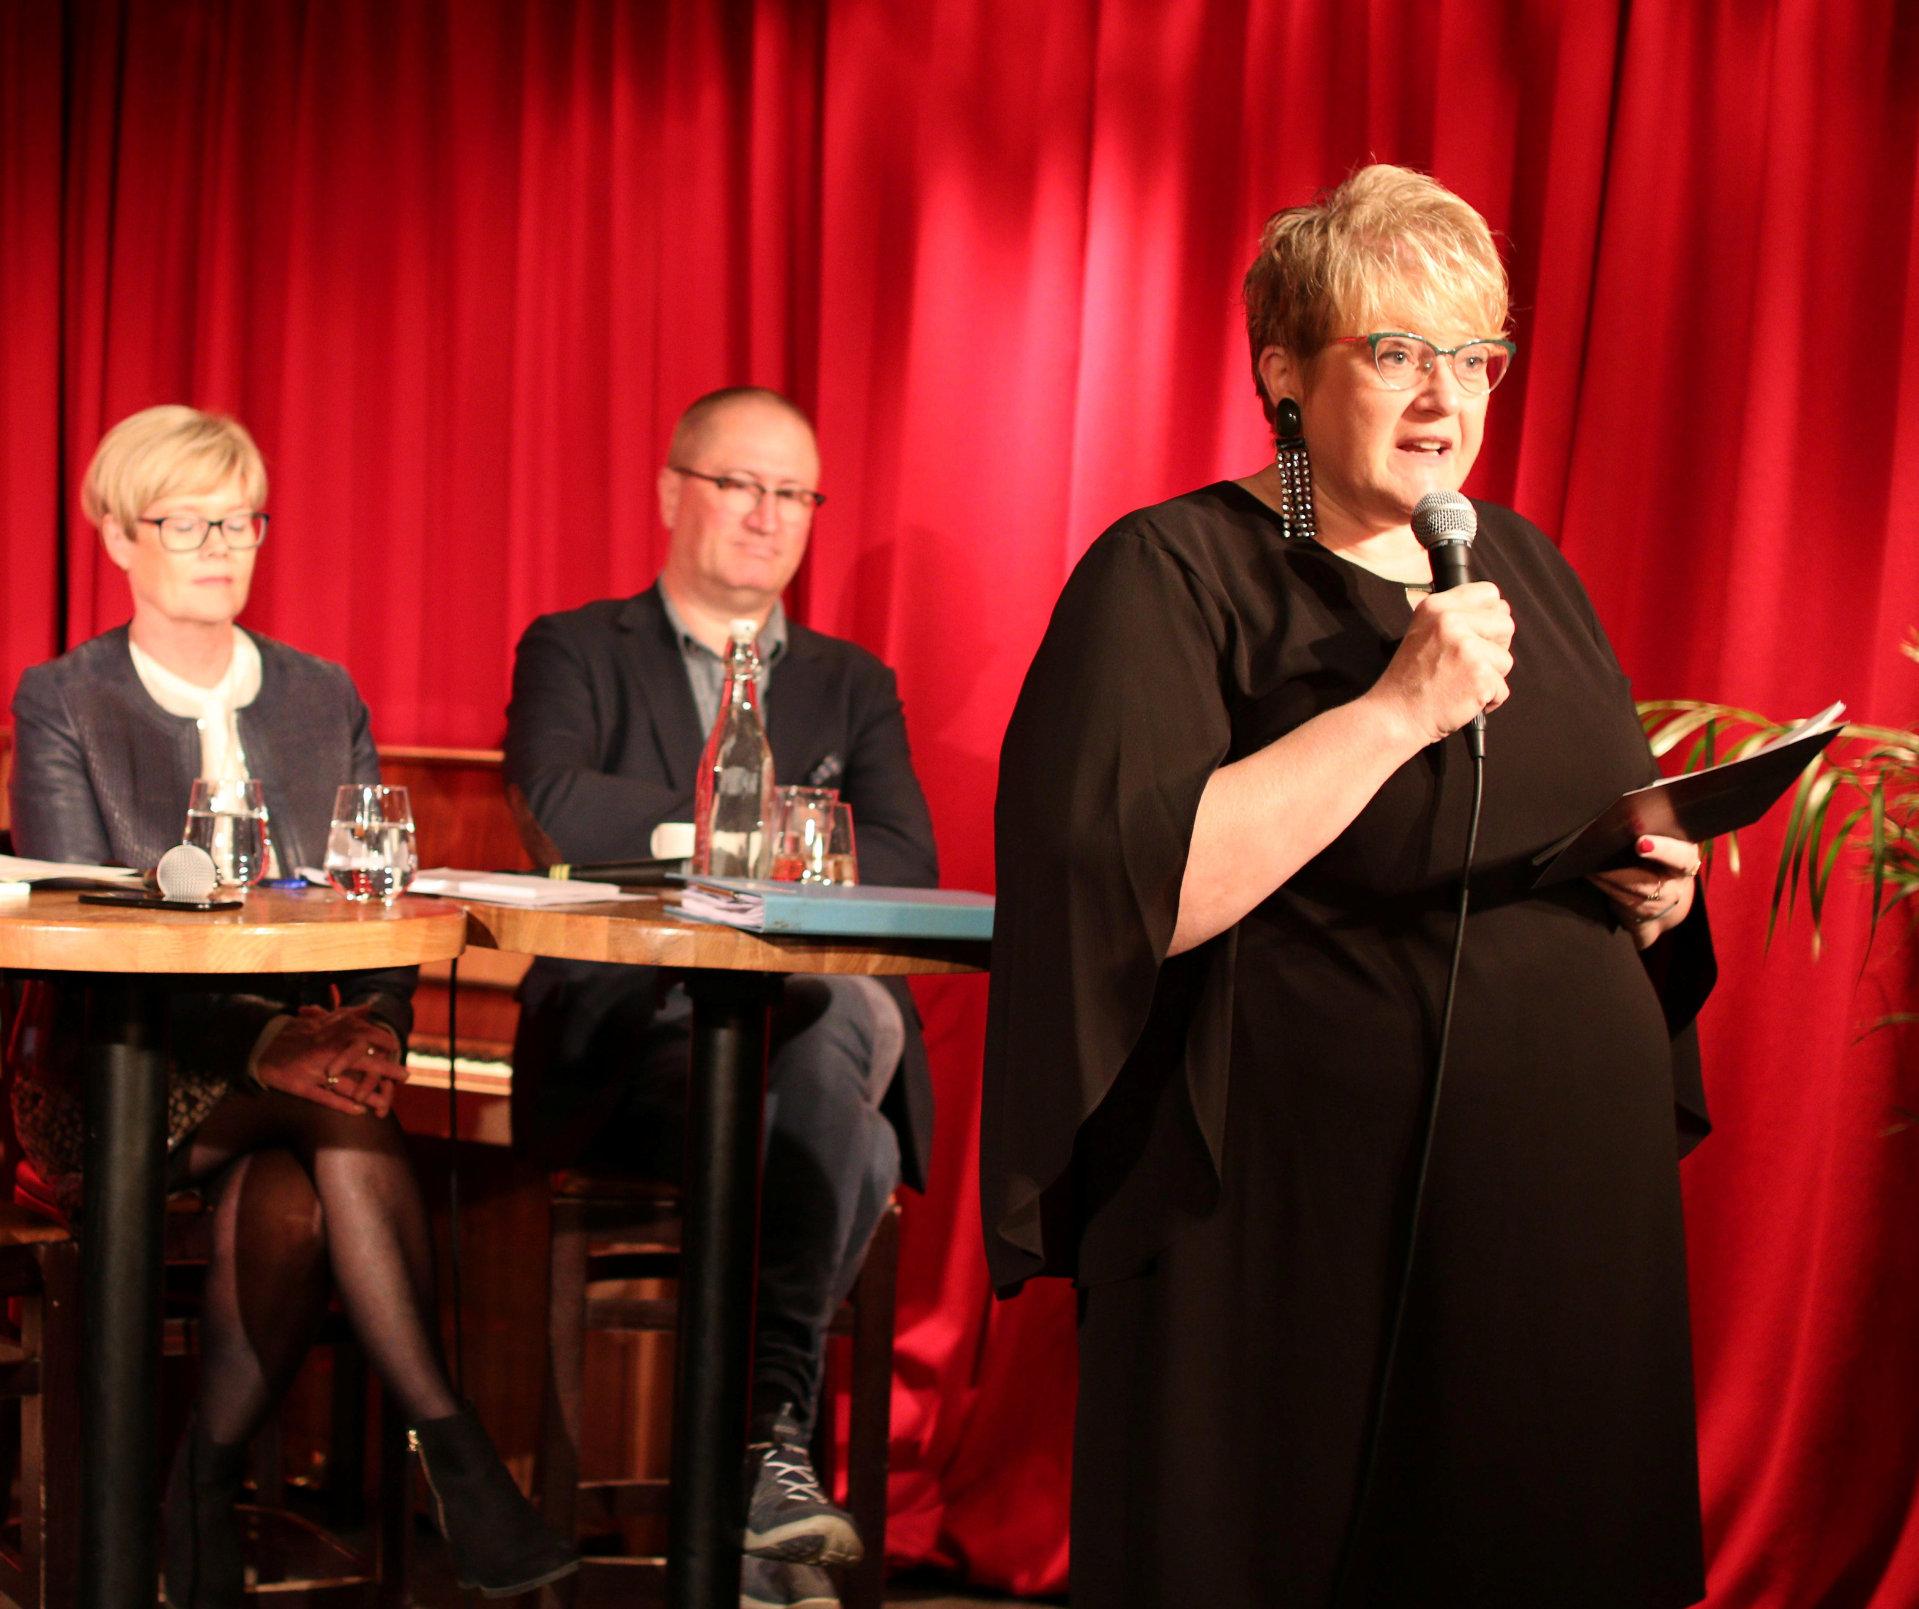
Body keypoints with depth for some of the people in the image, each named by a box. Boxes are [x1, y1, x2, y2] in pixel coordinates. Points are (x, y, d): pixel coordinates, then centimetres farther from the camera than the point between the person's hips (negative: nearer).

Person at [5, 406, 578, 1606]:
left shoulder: (325, 699, 16)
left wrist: (376, 1036, -14)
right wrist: (258, 1044, -24)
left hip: (300, 1051, 4)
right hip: (129, 1071, -3)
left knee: (289, 1201, -32)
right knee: (342, 1118, -32)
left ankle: (209, 1493, -18)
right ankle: (452, 1449, -31)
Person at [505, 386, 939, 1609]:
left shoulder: (853, 685, 22)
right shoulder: (576, 652, 13)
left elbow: (907, 866, 3)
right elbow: (557, 811, -10)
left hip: (808, 1031, 3)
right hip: (632, 1040, -3)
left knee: (849, 1010, -36)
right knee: (850, 1152, -33)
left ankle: (765, 1419, -31)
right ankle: (766, 1490, -27)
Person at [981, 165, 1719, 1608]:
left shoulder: (1521, 564, 14)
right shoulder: (1173, 573, -6)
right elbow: (1125, 886, -20)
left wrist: (1657, 892, 1)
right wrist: (1396, 710, -22)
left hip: (1570, 1208, 6)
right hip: (1304, 1226, -6)